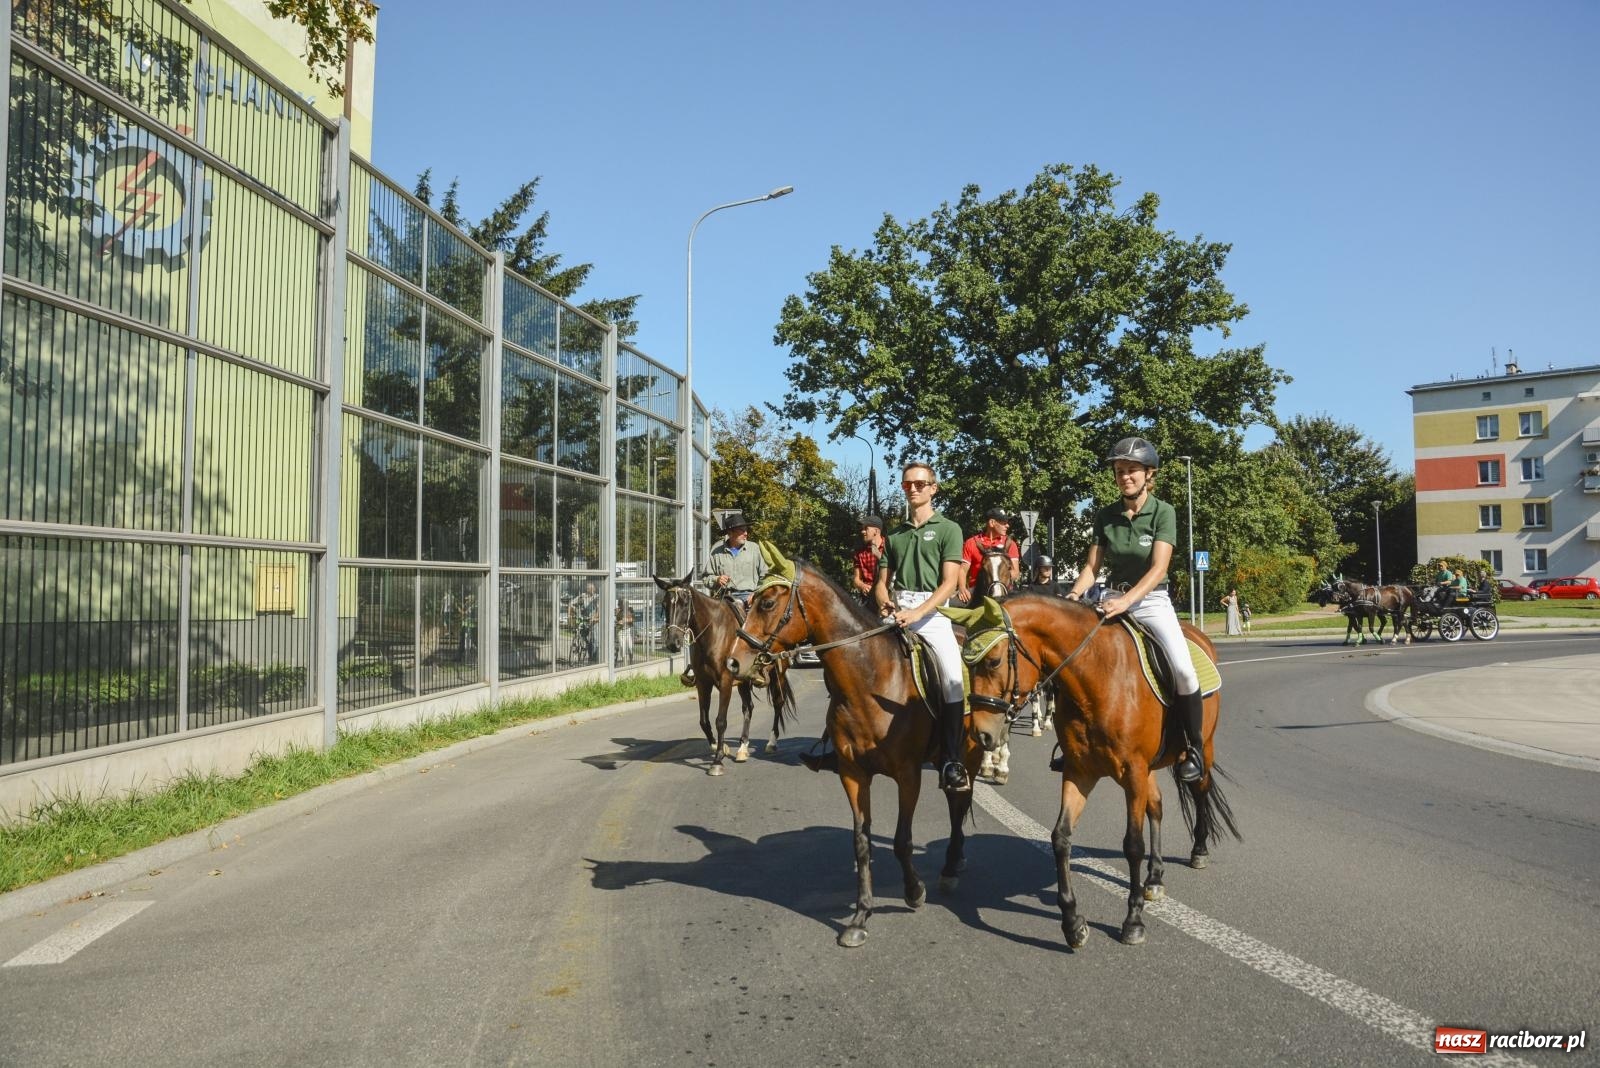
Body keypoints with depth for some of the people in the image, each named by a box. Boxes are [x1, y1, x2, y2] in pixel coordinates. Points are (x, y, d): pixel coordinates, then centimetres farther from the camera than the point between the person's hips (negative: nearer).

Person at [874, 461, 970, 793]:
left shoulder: (948, 529, 5)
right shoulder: (895, 536, 19)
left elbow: (950, 583, -5)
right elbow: (882, 582, 18)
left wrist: (917, 613, -18)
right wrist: (885, 603, -7)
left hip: (933, 612, -4)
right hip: (896, 612, 4)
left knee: (952, 680, -21)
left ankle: (953, 765, -16)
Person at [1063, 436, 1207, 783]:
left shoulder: (1163, 512, -8)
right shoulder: (1105, 516, 4)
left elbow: (1158, 569, -17)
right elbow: (1092, 565, 3)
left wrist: (1126, 601, -31)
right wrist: (1076, 592, -18)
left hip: (1152, 601, -4)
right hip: (1113, 599, 4)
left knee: (1182, 669, -25)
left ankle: (1195, 746, -4)